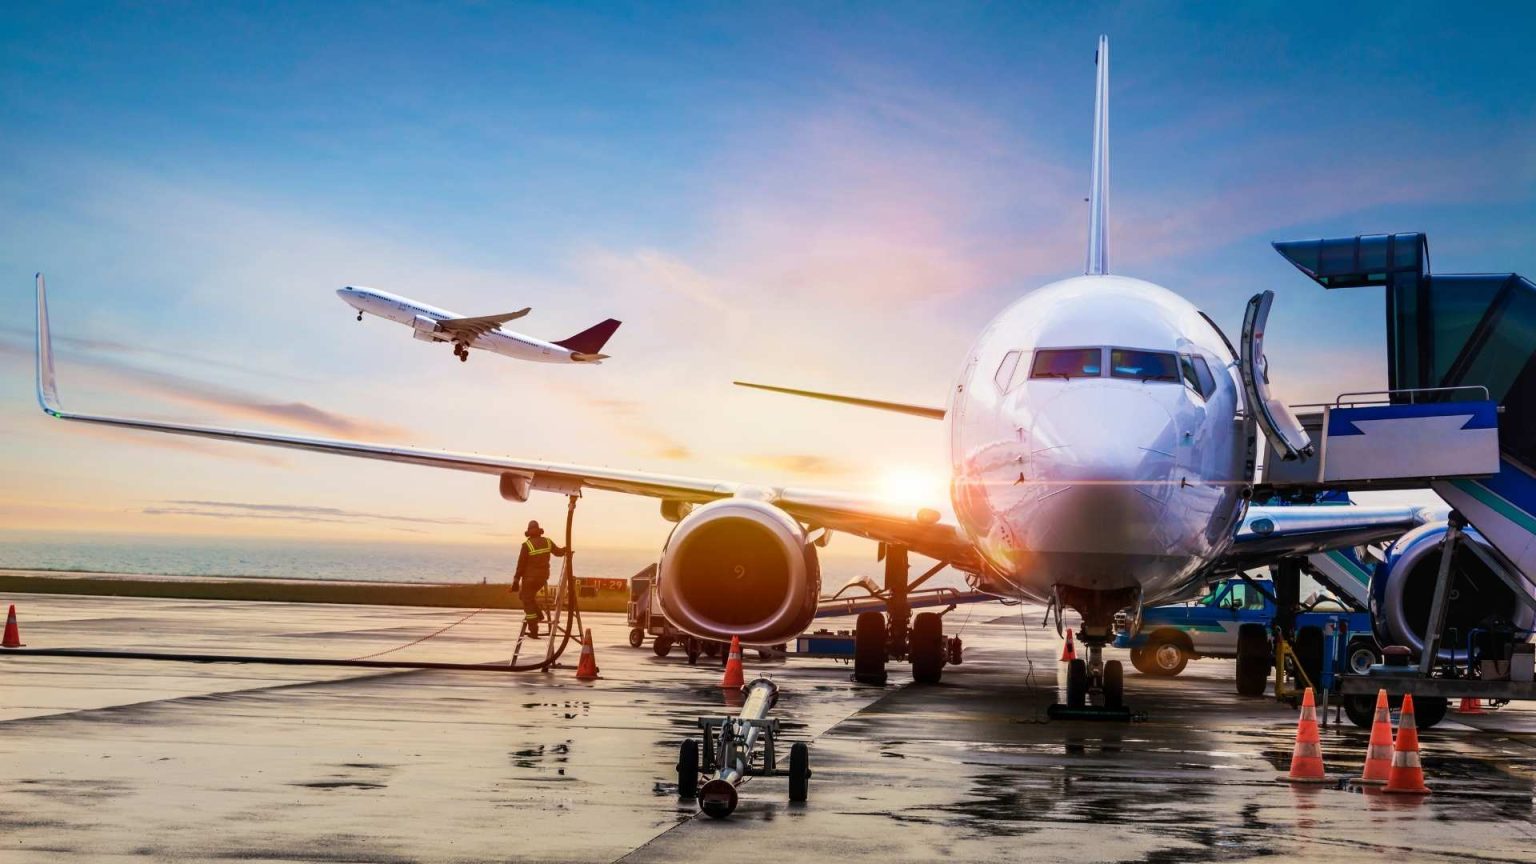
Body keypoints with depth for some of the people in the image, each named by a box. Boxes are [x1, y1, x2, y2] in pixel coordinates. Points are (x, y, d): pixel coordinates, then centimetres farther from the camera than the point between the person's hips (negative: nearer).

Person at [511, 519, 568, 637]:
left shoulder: (527, 545, -16)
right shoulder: (547, 542, -1)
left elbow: (521, 564, -13)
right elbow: (558, 552, 17)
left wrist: (516, 580, -6)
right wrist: (565, 551, 40)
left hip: (530, 577, -6)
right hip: (543, 577, 6)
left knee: (528, 601, 4)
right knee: (524, 595, 27)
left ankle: (534, 631, 1)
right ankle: (538, 614, 15)